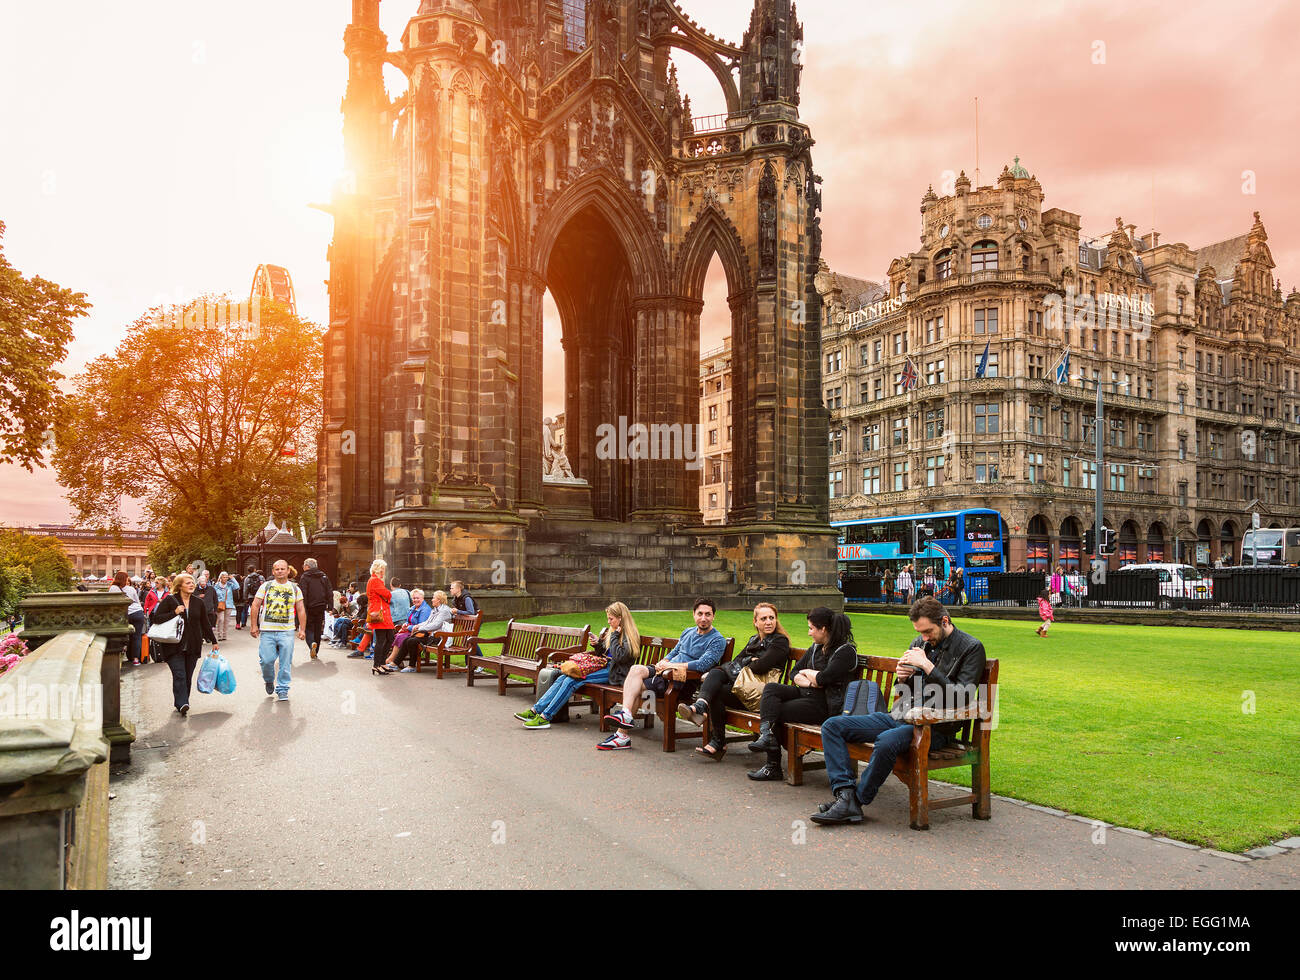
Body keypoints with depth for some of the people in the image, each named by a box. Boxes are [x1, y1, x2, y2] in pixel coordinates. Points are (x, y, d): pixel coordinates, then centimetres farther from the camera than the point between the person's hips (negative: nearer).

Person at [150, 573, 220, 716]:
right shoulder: (170, 600, -1)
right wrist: (174, 613, -17)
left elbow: (205, 624, 17)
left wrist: (213, 641, 18)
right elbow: (156, 618, -6)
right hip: (174, 646, -4)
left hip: (193, 647, 4)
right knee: (179, 675, -15)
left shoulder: (198, 602, 10)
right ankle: (182, 704, -21)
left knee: (188, 677, 5)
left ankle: (181, 705, 15)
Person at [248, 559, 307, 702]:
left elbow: (301, 610, 11)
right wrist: (254, 625, 1)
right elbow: (255, 606, 7)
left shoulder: (295, 588, 11)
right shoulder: (265, 586, 8)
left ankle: (282, 690, 10)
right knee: (266, 660, -5)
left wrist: (302, 629, 5)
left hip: (287, 631, 1)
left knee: (286, 663, -2)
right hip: (267, 631, 0)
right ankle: (269, 681, 25)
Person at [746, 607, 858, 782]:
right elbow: (794, 673, 14)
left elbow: (823, 678, -21)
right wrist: (808, 681, -8)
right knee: (771, 688, -15)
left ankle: (773, 768, -7)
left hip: (824, 705, -8)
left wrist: (806, 672, -1)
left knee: (777, 712, -16)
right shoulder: (816, 648, 16)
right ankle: (767, 734, -27)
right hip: (806, 694, 8)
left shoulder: (846, 651, -10)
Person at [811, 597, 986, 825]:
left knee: (887, 741, -38)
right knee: (832, 726, -6)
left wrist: (927, 666, -18)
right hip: (899, 716, 8)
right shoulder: (920, 643, 14)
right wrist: (902, 678, -1)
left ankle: (858, 800, -19)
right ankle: (846, 795, -18)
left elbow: (962, 698, -16)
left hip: (933, 727, -7)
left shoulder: (971, 648, -5)